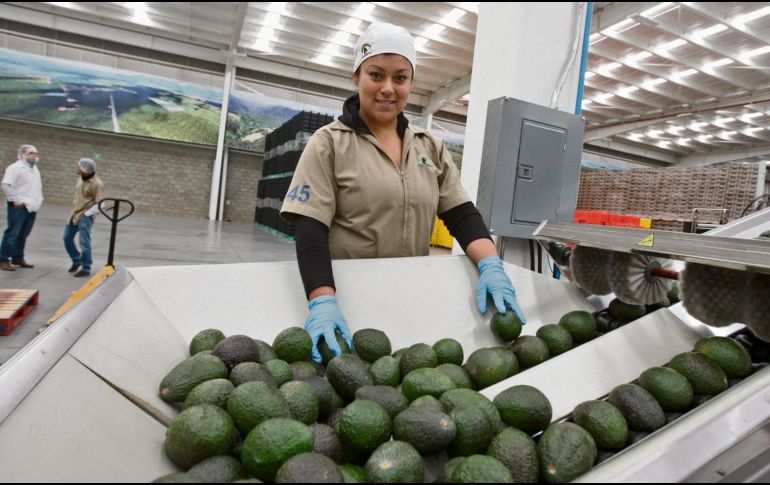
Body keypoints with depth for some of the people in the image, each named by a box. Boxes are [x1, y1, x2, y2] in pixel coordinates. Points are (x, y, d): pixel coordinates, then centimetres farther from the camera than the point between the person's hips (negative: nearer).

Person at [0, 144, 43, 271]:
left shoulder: (35, 169, 19)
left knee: (23, 234, 11)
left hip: (32, 207, 7)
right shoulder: (15, 167, -6)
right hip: (19, 207, -7)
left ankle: (18, 258, 19)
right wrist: (16, 200, -17)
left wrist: (39, 200, 15)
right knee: (12, 233, -5)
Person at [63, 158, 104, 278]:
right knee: (67, 238, 15)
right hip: (75, 214, 8)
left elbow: (98, 205, -17)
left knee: (84, 243, -7)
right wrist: (74, 212, 14)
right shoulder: (81, 178, 7)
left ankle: (86, 269, 4)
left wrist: (85, 214, -17)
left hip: (85, 217, -8)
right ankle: (76, 261, 34)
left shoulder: (97, 184, -17)